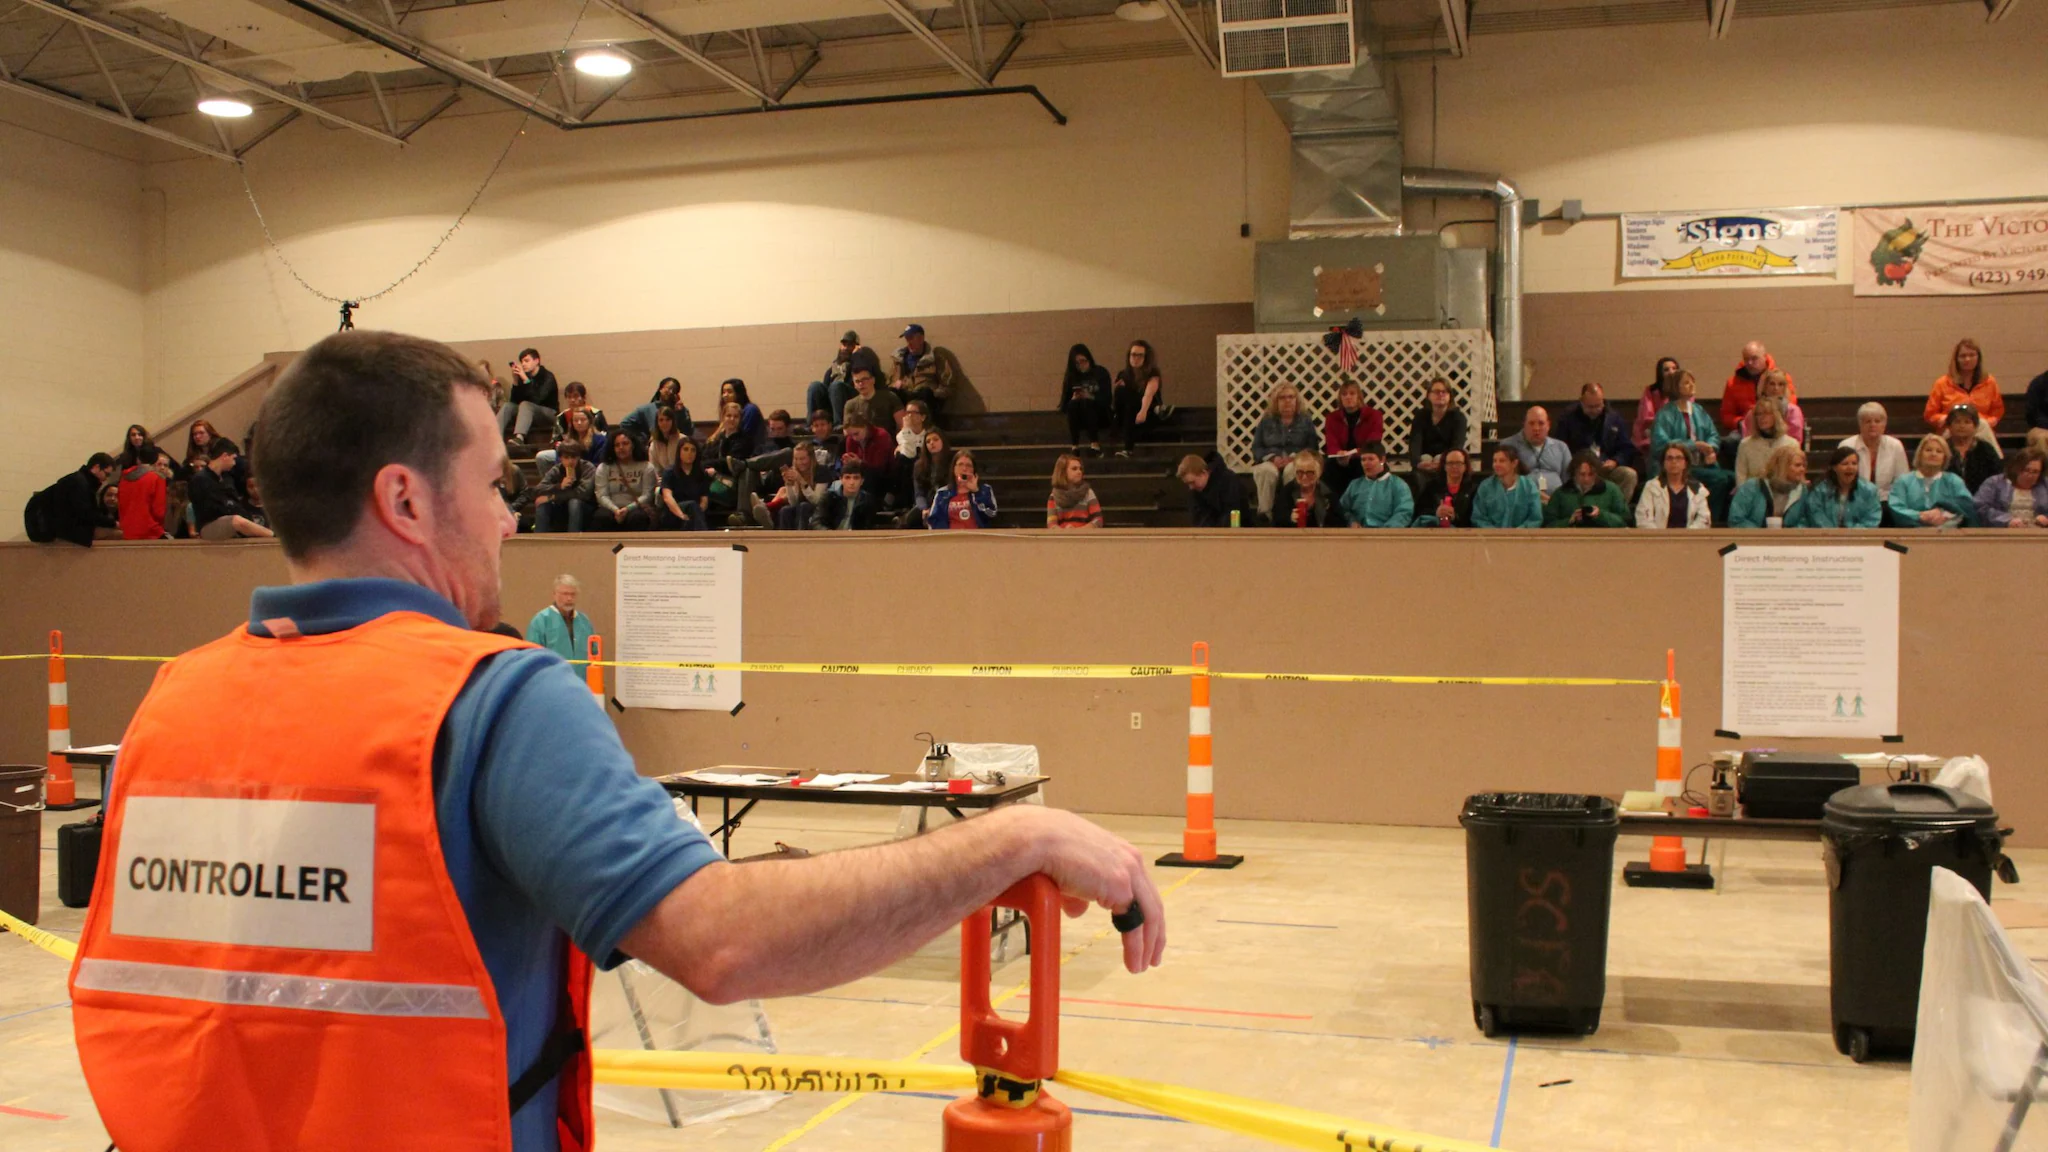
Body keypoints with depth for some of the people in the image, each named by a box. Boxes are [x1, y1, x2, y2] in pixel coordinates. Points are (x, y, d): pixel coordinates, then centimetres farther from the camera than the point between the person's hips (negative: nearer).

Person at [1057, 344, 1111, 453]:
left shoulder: (1101, 373, -2)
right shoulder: (1071, 376, 2)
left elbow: (1106, 399, -11)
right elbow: (1064, 403, -5)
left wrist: (1091, 397, -29)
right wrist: (1073, 398, -27)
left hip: (1100, 416, -2)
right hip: (1079, 419, 2)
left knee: (1086, 402, -32)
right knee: (1072, 404, -29)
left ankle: (1095, 444, -36)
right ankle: (1075, 447, -31)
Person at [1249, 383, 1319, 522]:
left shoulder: (1306, 421, 16)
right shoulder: (1266, 422, 18)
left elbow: (1312, 448, 5)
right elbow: (1256, 448, 10)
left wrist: (1294, 457, -14)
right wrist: (1273, 457, -10)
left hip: (1296, 461, -1)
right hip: (1270, 461, 1)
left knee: (1293, 470, -39)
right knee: (1267, 471, -38)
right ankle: (1265, 512, -37)